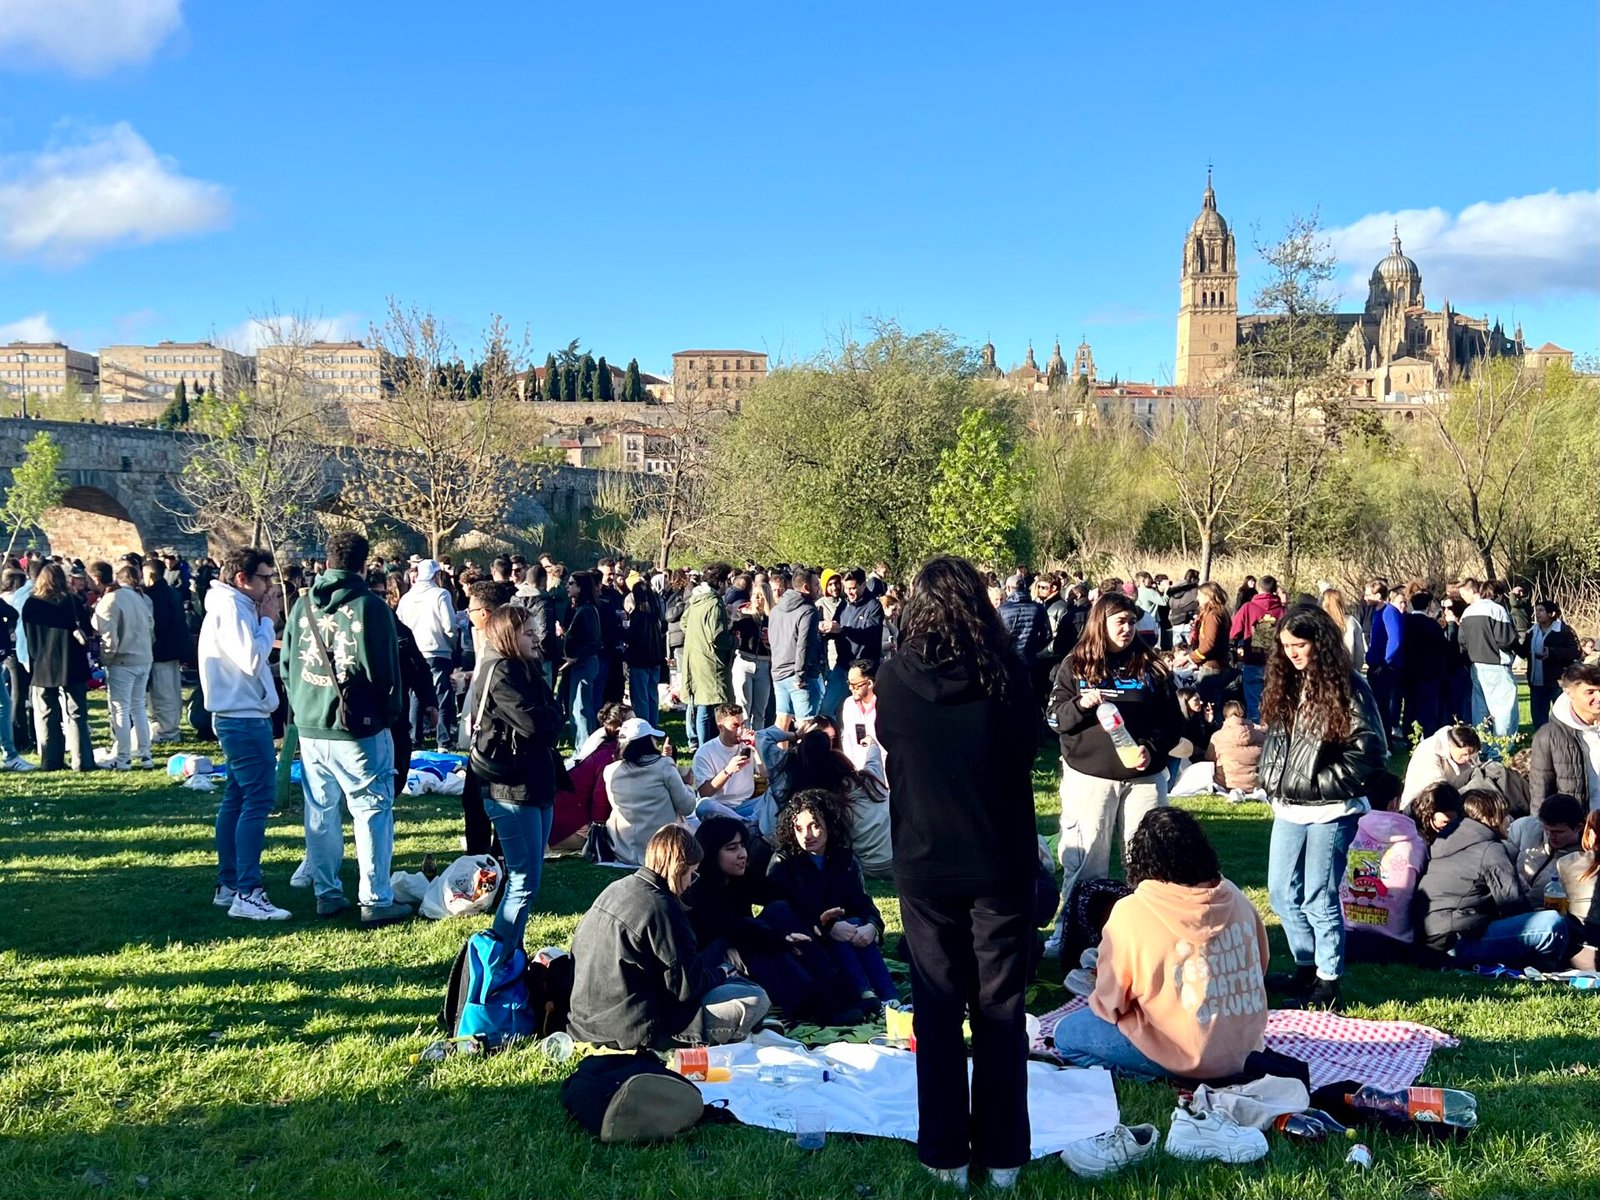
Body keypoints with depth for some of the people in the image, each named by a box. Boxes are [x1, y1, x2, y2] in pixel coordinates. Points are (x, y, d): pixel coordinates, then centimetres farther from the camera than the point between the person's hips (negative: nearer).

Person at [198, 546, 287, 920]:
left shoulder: (235, 606, 15)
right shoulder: (231, 608, -16)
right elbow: (253, 660, -24)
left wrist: (266, 619, 7)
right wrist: (268, 620, -14)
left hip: (238, 716, 11)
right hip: (244, 717, -11)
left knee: (237, 799, 14)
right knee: (258, 799, -12)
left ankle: (228, 886, 21)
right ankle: (247, 894, -14)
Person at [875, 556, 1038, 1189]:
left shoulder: (893, 680, -9)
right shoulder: (1007, 676, -11)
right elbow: (1025, 755, 4)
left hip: (924, 865, 1)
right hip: (1001, 864, 0)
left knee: (937, 1012, 11)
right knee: (1001, 1012, 10)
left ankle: (946, 1153, 17)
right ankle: (1002, 1155, 16)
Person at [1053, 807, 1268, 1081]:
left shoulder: (1131, 913, -17)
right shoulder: (1236, 898, -1)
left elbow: (1108, 1004, -9)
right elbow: (1259, 968, 12)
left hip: (1189, 1057, -7)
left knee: (1066, 1034, 7)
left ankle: (1170, 1078, -4)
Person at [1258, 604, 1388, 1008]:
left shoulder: (1348, 688, -10)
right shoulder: (1286, 686, 10)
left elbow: (1370, 754, -13)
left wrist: (1319, 783, -15)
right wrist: (1271, 780, 6)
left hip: (1330, 812, -7)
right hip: (1288, 809, 7)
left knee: (1319, 898, 0)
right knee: (1283, 893, 14)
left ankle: (1328, 983, 14)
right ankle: (1307, 968, 30)